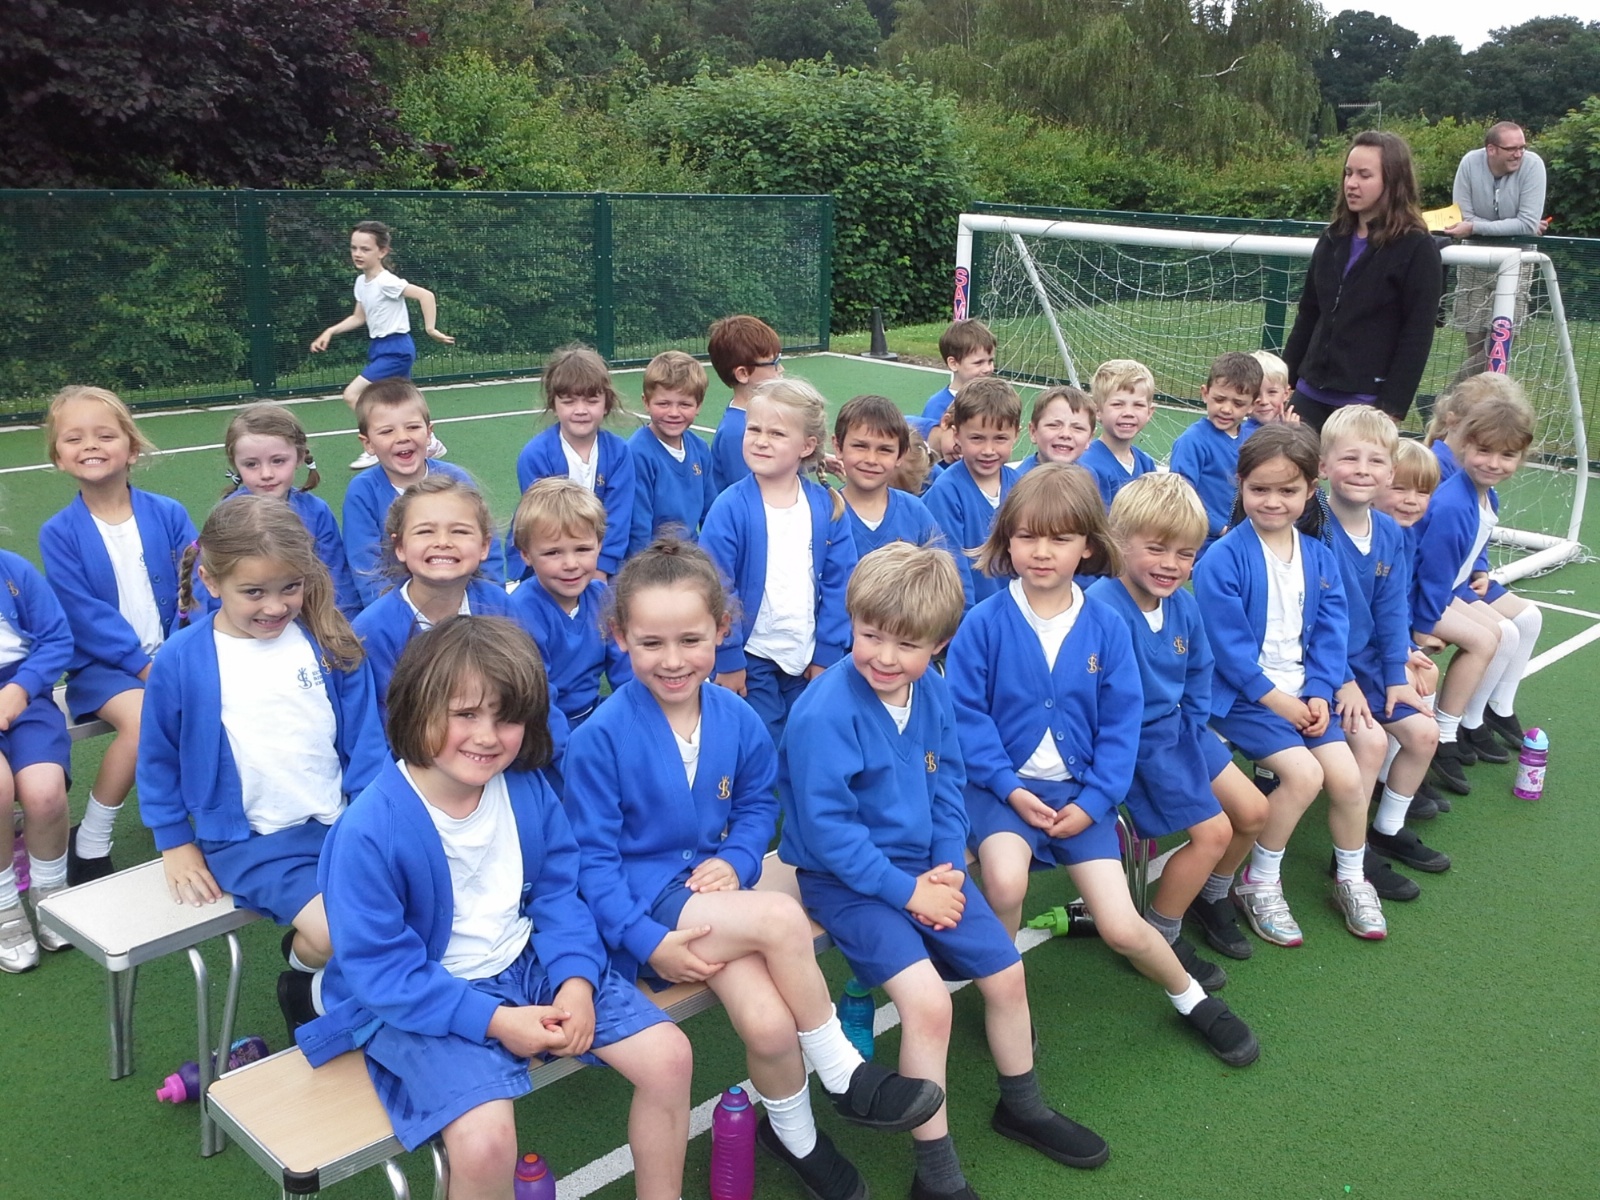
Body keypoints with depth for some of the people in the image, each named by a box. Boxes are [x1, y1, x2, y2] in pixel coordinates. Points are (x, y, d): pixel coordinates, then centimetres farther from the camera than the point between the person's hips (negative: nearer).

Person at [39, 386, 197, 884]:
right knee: (142, 717, -30)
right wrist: (142, 663, -18)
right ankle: (88, 845, -10)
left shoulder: (168, 514, 1)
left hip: (172, 654, 2)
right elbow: (86, 616, -9)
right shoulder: (59, 533, -3)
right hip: (104, 664, -2)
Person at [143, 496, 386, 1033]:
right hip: (251, 838, -3)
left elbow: (363, 736, 5)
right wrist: (175, 844, 7)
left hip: (341, 820, 3)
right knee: (331, 932, -23)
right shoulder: (180, 661, -7)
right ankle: (301, 983, 13)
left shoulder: (328, 643, -2)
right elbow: (158, 759, 5)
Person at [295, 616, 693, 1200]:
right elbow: (380, 969, -19)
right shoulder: (369, 831, -24)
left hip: (530, 963, 5)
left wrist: (576, 980, -16)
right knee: (485, 1139, -29)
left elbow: (559, 893, 1)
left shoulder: (529, 791, -8)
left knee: (668, 1054, -4)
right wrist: (493, 1020, -24)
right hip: (421, 1000, -5)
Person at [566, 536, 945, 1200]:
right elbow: (592, 856, -10)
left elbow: (758, 802, 14)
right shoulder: (601, 737, -15)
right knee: (783, 917, -28)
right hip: (645, 903, -4)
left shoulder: (737, 719, -1)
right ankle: (844, 1074, -6)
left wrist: (735, 860, -6)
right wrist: (648, 942, -19)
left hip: (712, 887, 4)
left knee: (769, 1023, -23)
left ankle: (794, 1133, 9)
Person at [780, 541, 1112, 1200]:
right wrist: (906, 892, -19)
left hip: (924, 865, 7)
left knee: (1005, 972, 11)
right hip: (847, 879, -7)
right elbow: (825, 828, -23)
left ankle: (1023, 1106, 39)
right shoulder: (826, 712, -25)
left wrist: (948, 868, -6)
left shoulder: (932, 693, -3)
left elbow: (947, 785, 8)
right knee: (927, 998, -22)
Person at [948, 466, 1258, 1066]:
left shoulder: (1106, 627, -3)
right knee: (1005, 880, -31)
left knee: (1121, 928, -5)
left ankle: (1190, 997, 28)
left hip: (1080, 790, 2)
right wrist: (1010, 788, -16)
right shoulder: (984, 622, -9)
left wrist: (1091, 802, -11)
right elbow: (965, 713, -9)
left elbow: (1121, 722, -1)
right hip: (1003, 785, -1)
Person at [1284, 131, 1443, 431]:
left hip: (1367, 401, -6)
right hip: (1311, 393, 6)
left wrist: (1393, 408, -14)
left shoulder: (1416, 248, -7)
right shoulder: (1333, 238, 11)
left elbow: (1417, 336, -10)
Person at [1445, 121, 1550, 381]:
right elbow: (1463, 217, -16)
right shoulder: (1470, 163, -13)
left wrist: (1475, 227, -28)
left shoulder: (1532, 165, -18)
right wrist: (1514, 228, -22)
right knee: (1474, 340, 4)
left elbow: (1529, 224, -23)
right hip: (1475, 259, 2)